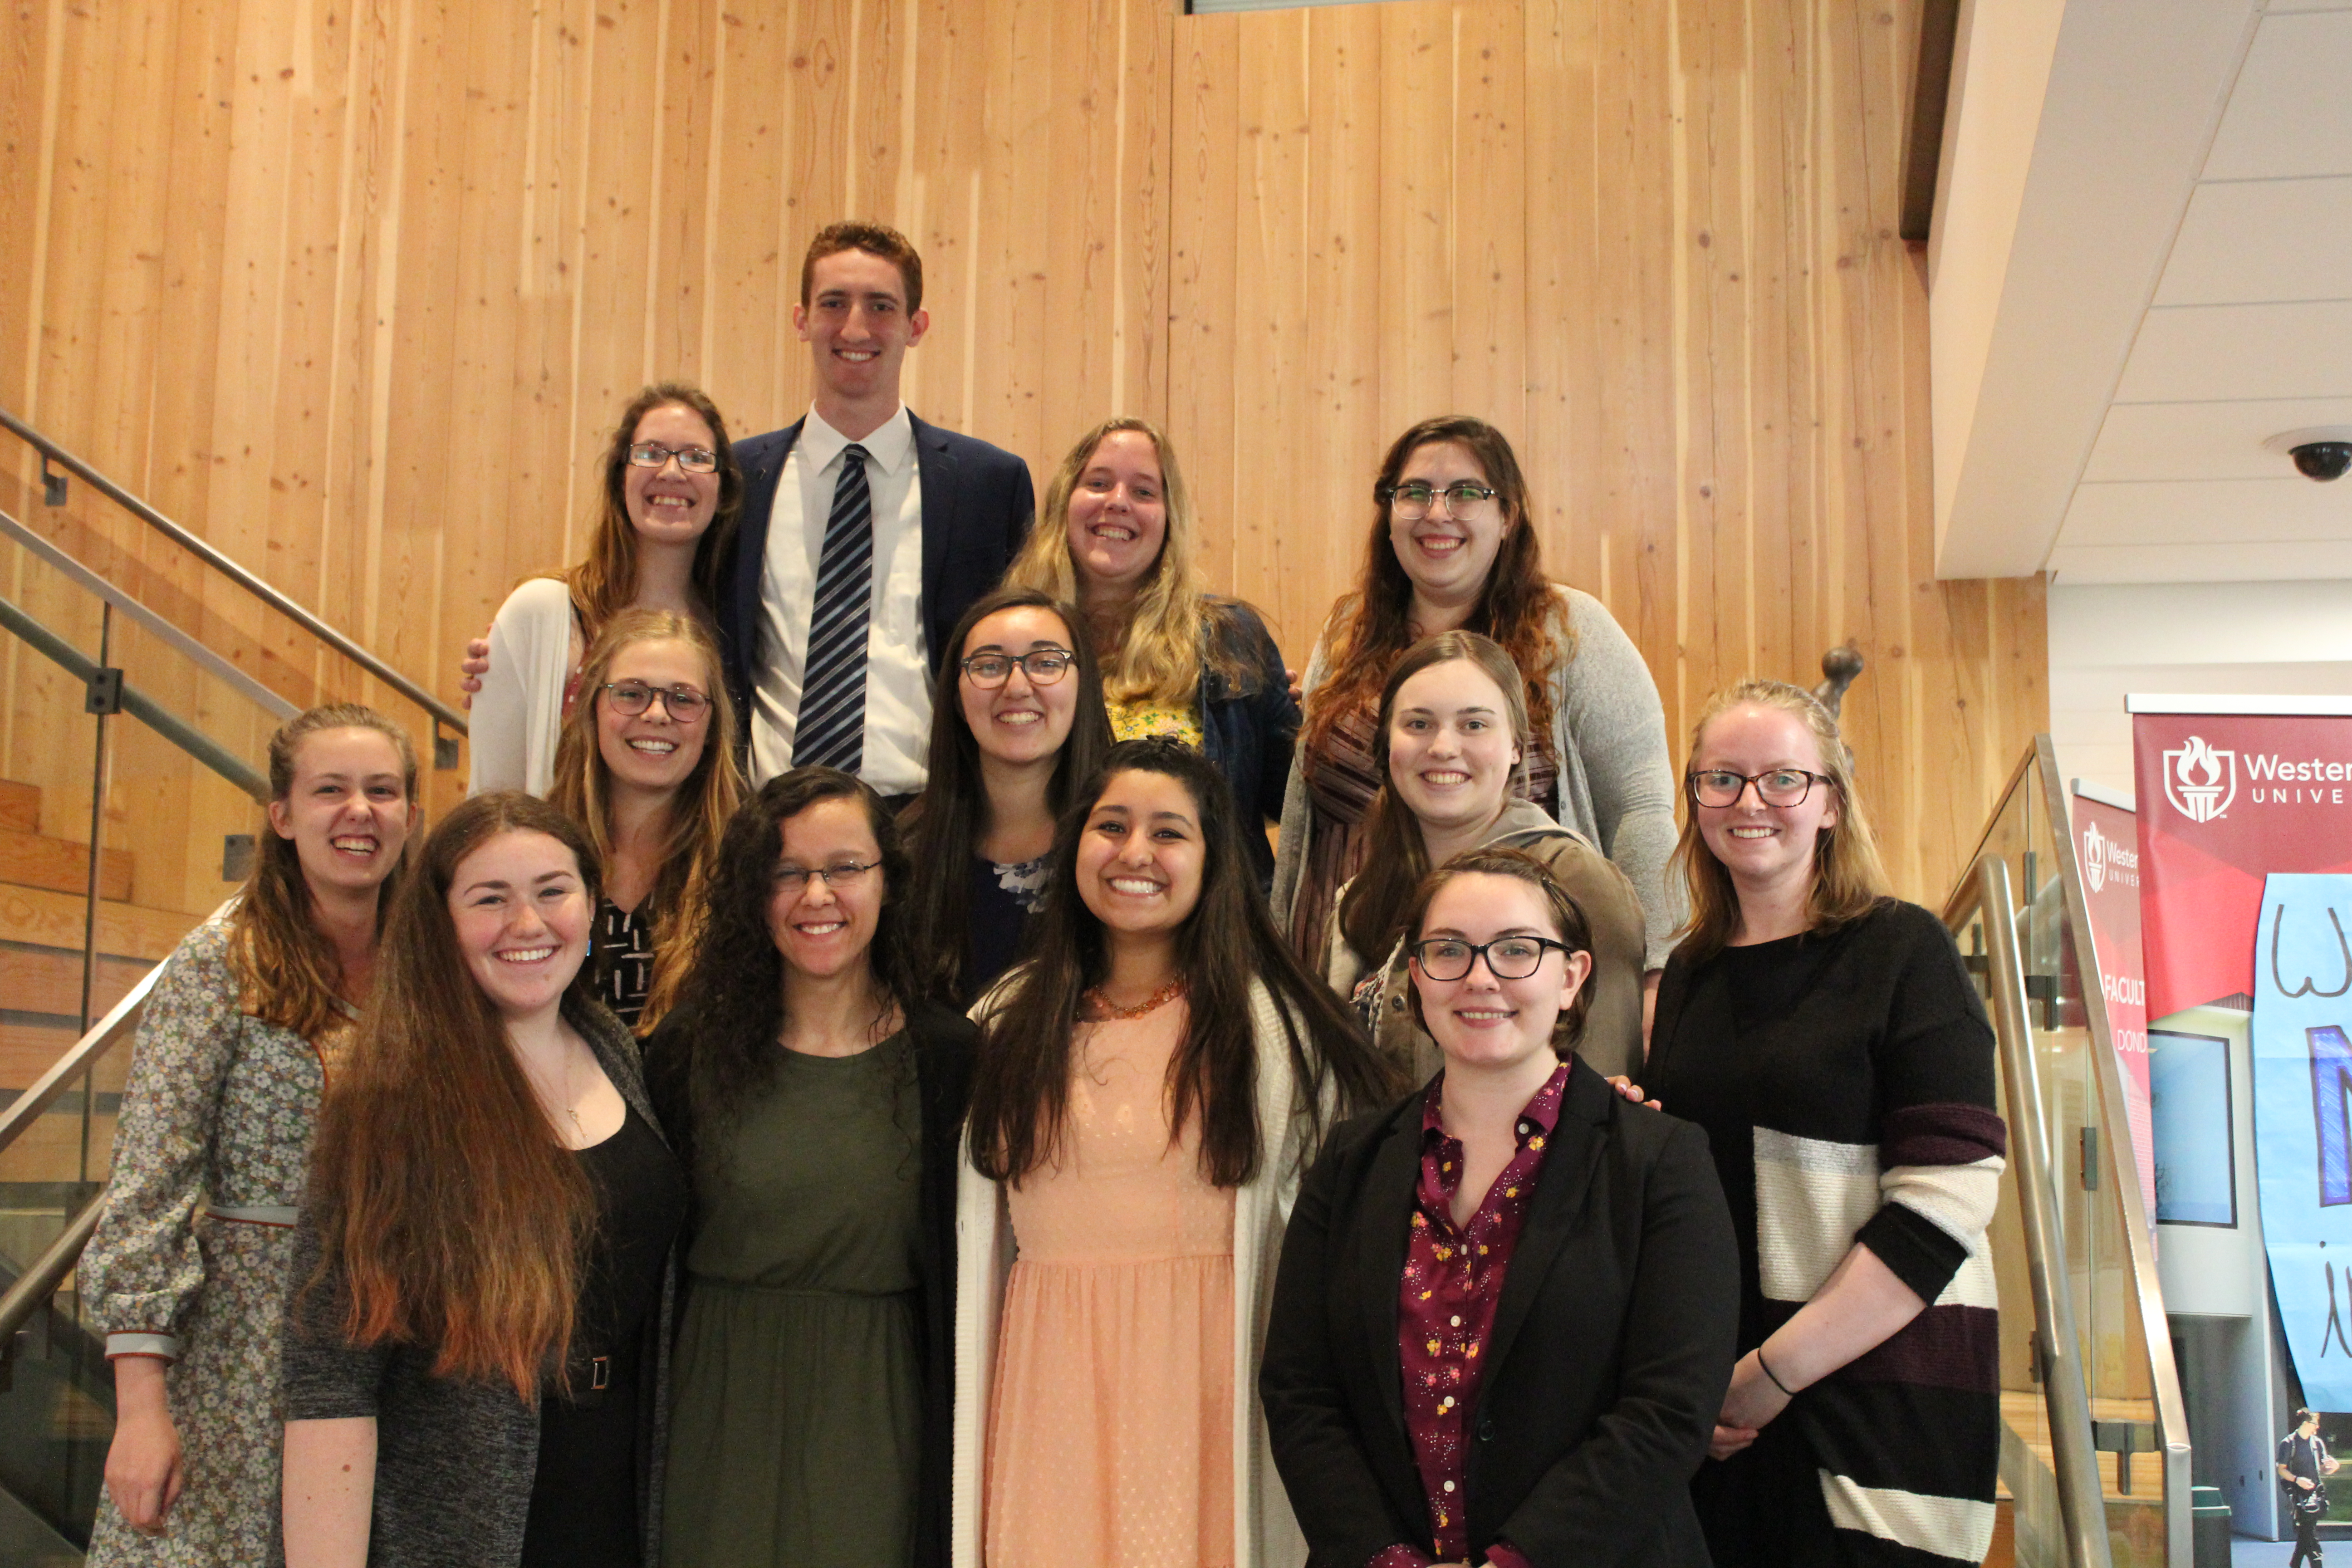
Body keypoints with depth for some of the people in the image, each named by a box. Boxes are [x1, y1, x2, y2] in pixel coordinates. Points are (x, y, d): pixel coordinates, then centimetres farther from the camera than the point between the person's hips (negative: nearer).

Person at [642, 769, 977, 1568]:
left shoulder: (948, 1054, -4)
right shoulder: (691, 1045, 1)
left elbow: (960, 1282, -2)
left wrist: (953, 1460, -5)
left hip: (874, 1416, -1)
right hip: (719, 1406, 1)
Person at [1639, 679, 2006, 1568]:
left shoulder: (1903, 952, -6)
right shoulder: (1687, 975, 12)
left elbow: (1947, 1199, -14)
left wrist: (1777, 1370, -15)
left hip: (1879, 1392, -5)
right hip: (1714, 1408, 5)